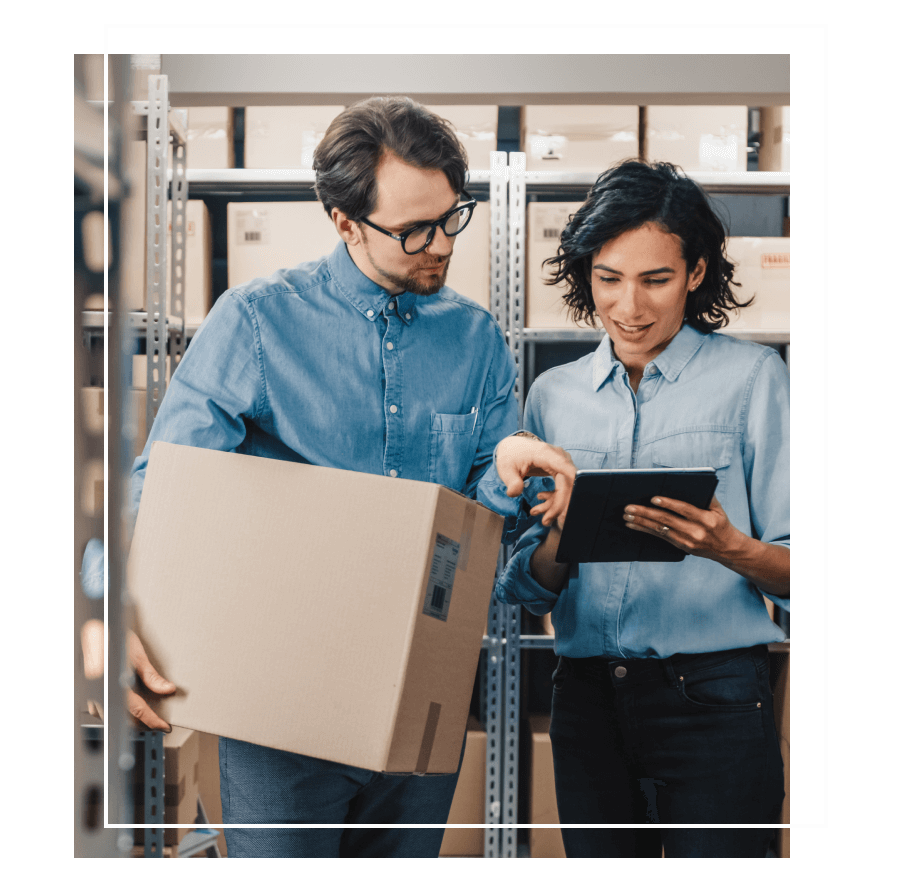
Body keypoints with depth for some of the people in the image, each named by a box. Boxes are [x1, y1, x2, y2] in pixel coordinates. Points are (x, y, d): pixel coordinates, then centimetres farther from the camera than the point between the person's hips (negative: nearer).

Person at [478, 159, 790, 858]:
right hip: (586, 692, 4)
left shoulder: (752, 378, 0)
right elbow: (525, 588, 11)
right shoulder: (553, 395, 11)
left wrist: (729, 547, -23)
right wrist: (561, 538, -10)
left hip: (713, 697, -3)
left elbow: (793, 568, -3)